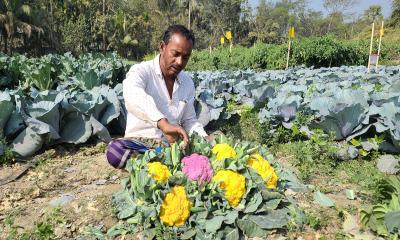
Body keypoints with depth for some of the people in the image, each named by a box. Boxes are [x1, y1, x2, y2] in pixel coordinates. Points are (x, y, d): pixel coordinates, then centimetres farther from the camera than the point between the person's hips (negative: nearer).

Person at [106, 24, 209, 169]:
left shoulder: (188, 82, 8)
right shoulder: (141, 71, -11)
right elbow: (133, 96, -35)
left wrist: (204, 138, -6)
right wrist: (163, 123, -51)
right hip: (140, 142, -3)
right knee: (115, 150, -37)